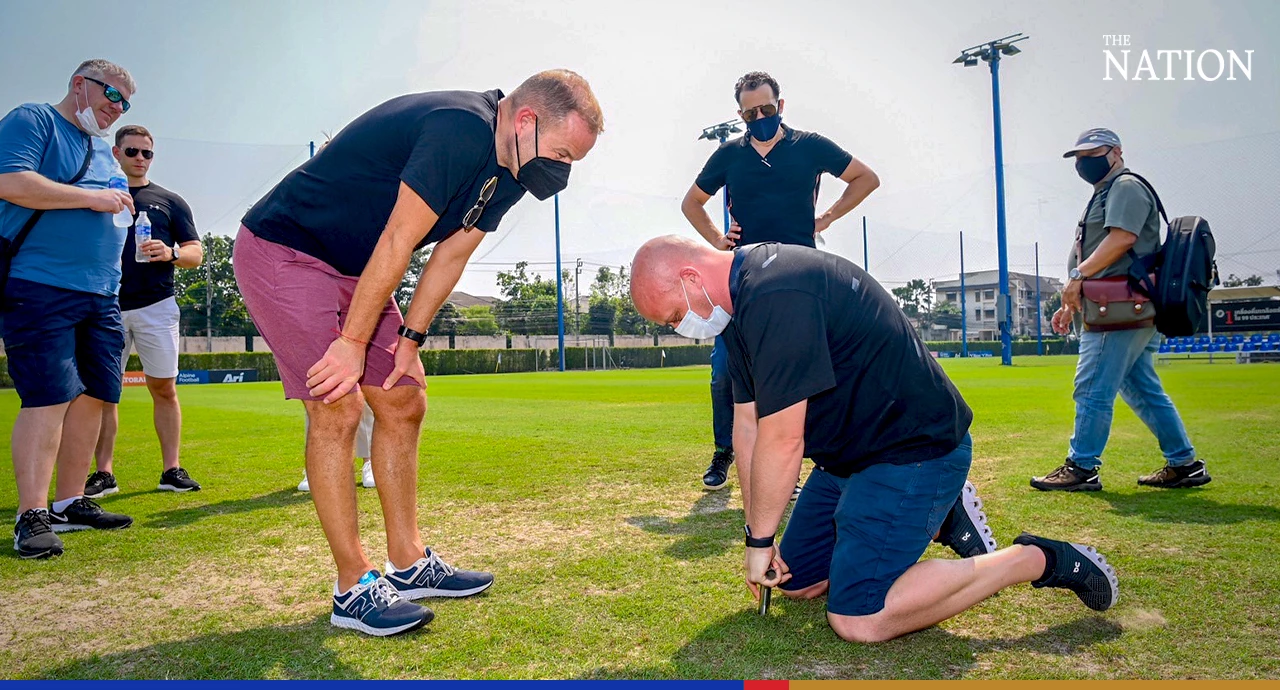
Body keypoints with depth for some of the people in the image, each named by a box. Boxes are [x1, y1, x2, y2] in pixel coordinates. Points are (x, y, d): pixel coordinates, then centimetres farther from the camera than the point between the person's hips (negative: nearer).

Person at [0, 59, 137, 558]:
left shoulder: (102, 149, 24)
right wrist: (91, 198, -12)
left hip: (100, 294, 8)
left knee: (92, 395, 5)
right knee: (48, 398, -13)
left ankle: (69, 503, 15)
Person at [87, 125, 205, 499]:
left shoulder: (170, 201, 13)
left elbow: (196, 254, 9)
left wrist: (170, 253, -11)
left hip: (156, 306, -1)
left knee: (164, 388, -1)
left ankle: (171, 469, 4)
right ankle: (104, 473, 7)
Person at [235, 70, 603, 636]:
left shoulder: (508, 168, 2)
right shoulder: (460, 128, -28)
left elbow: (452, 253, 5)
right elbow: (397, 243, -27)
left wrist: (410, 338, 0)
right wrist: (354, 342, -21)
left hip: (354, 270, 9)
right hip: (283, 251, -9)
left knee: (404, 405, 7)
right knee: (338, 409, -14)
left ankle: (409, 565, 17)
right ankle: (354, 589, -4)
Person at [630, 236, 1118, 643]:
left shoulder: (775, 295, -28)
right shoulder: (742, 305, 7)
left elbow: (781, 441, -27)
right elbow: (748, 425, 6)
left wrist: (760, 540, -13)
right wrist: (757, 538, 5)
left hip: (915, 451, -10)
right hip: (851, 456, 10)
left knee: (857, 618, -16)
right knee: (796, 581, 15)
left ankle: (1037, 559, -2)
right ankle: (939, 518, 22)